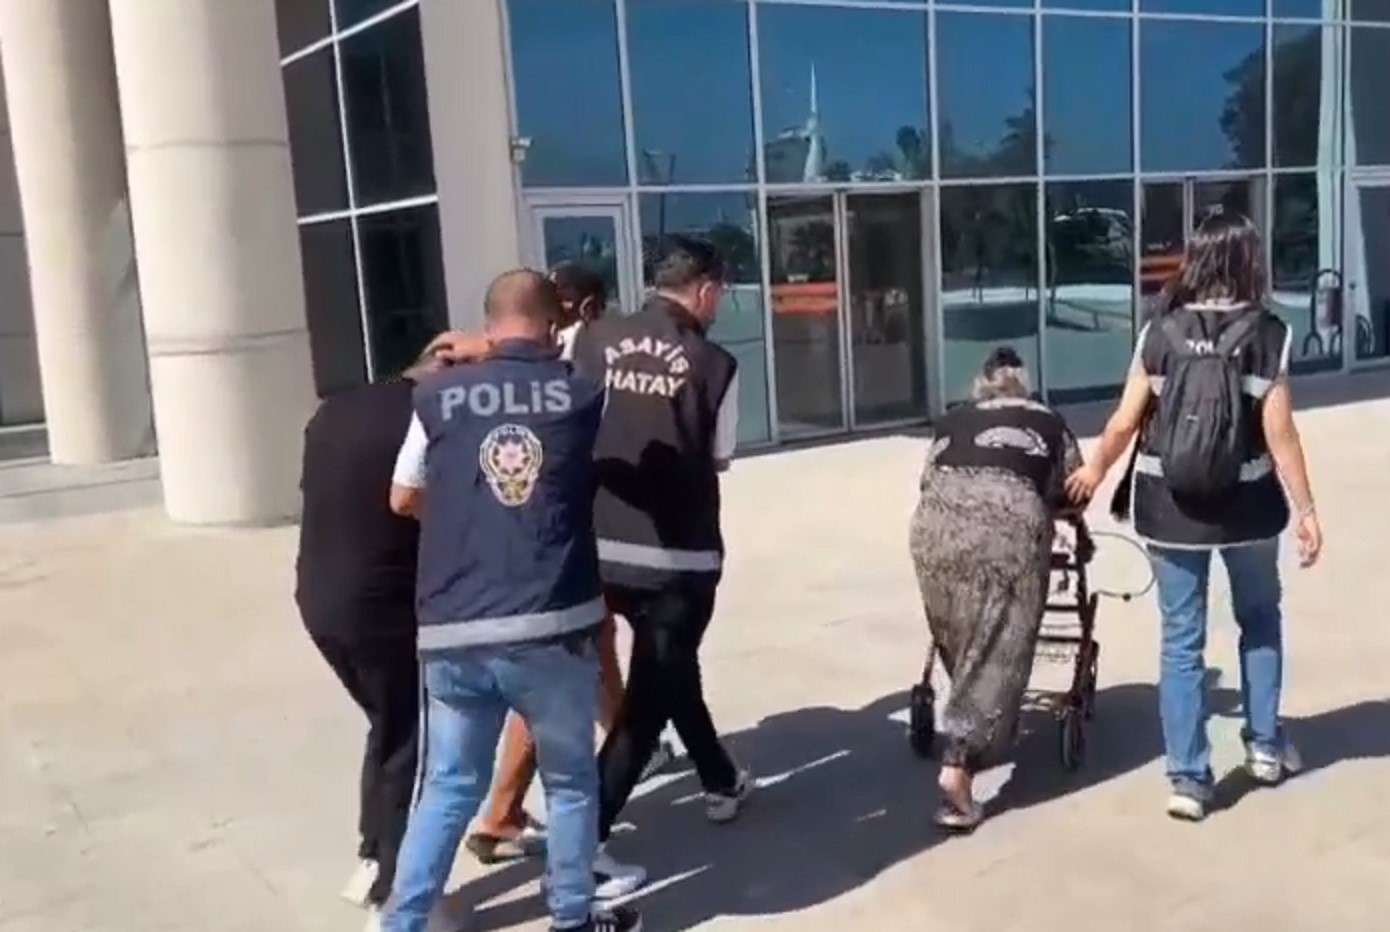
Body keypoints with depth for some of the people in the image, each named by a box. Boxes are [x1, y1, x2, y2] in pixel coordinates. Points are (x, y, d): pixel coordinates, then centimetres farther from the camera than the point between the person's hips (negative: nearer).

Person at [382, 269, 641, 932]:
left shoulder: (438, 396, 4)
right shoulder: (585, 395, 2)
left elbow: (404, 499, 15)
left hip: (453, 635, 2)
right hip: (553, 627, -1)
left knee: (449, 789, 18)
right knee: (571, 782, 18)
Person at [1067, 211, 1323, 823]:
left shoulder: (1161, 332, -4)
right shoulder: (1267, 334, -8)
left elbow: (1125, 422, -3)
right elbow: (1279, 434, -11)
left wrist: (1094, 470, 15)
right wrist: (1305, 509, -2)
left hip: (1169, 507, 1)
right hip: (1246, 505, 0)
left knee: (1181, 639, 8)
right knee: (1260, 619, 24)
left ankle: (1188, 778, 9)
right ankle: (1264, 743, 31)